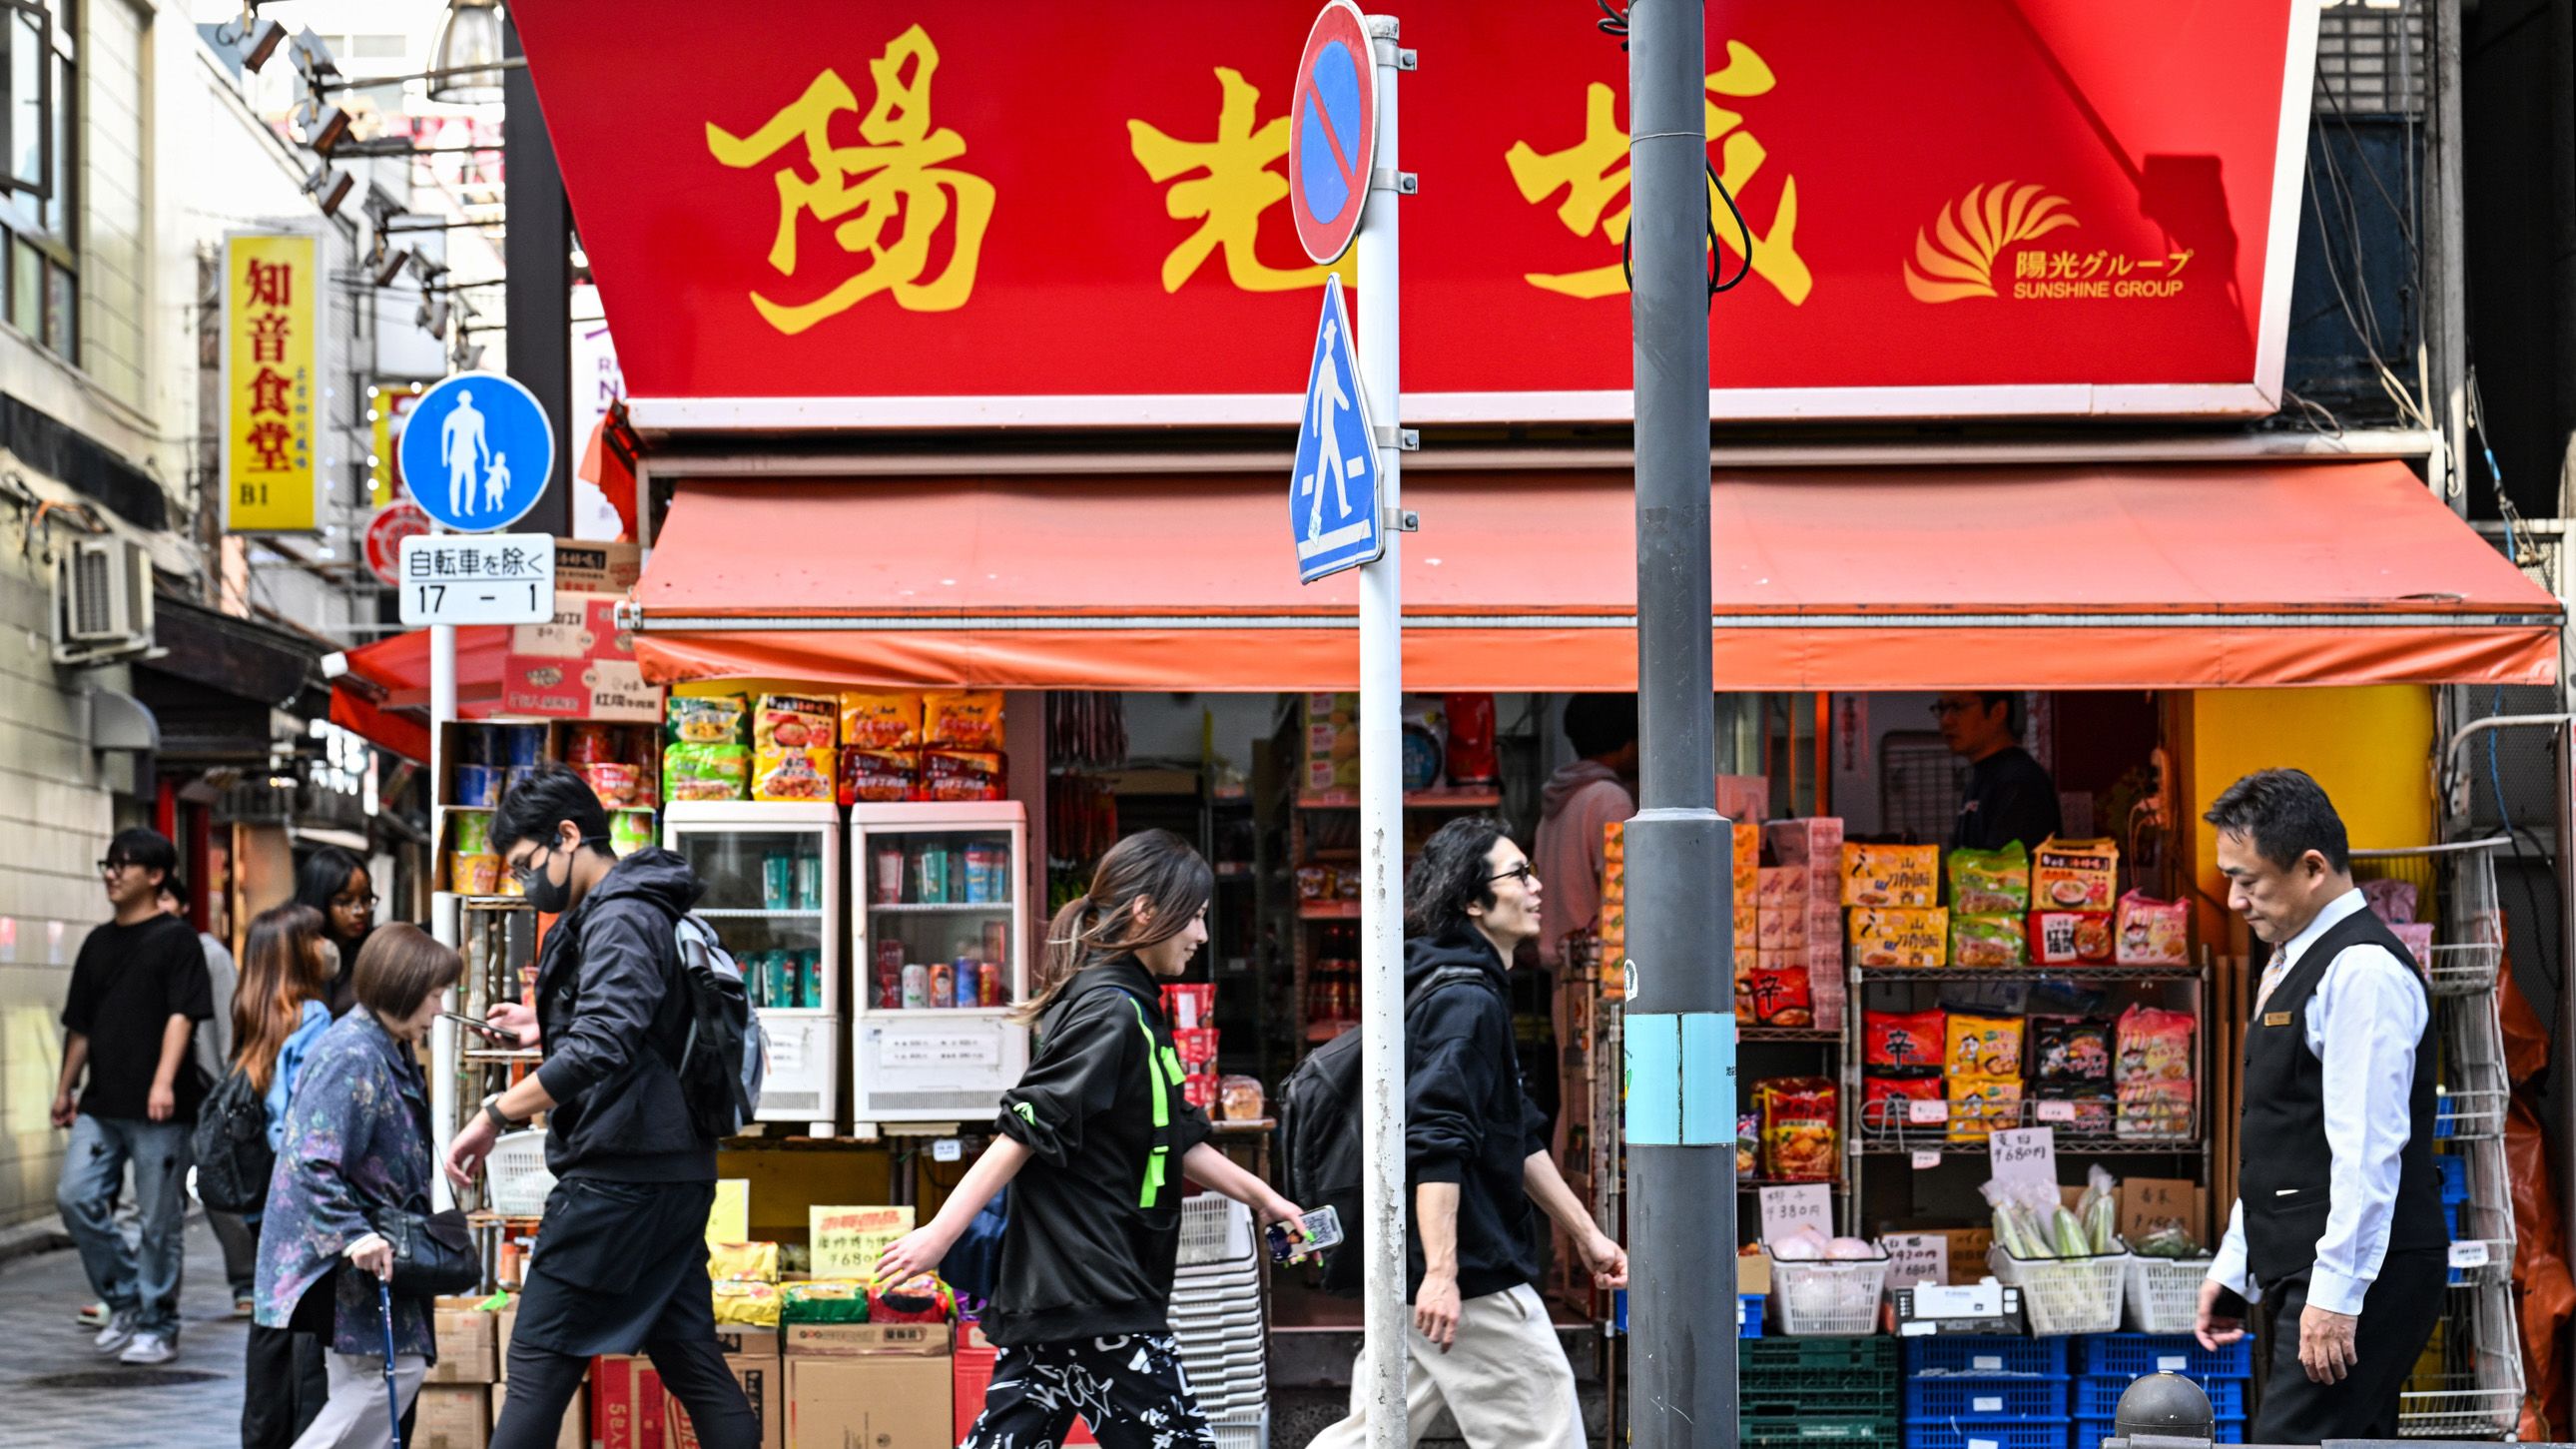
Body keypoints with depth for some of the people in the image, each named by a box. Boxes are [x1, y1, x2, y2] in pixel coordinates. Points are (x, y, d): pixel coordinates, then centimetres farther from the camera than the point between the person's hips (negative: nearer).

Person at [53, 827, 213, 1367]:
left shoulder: (176, 939, -2)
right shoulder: (98, 943, 16)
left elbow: (181, 1016, -12)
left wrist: (163, 1082, -22)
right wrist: (65, 1089, 22)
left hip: (158, 1108, -6)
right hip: (102, 1103, 6)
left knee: (159, 1220, -1)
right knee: (76, 1197, -7)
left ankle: (156, 1327, 9)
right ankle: (124, 1299, 10)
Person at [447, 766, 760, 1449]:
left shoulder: (619, 922, -14)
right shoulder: (649, 914, 17)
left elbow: (600, 1049, -29)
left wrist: (494, 1116, -25)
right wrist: (551, 1027, 25)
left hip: (618, 1179, -10)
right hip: (676, 1177, 10)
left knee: (539, 1364, -5)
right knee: (694, 1364, 9)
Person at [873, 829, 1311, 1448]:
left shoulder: (1133, 1008, 18)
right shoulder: (1111, 1012, -14)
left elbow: (1175, 1140, 26)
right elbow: (1026, 1128, -19)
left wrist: (1261, 1196, 27)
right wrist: (942, 1233, -22)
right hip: (1093, 1294, -10)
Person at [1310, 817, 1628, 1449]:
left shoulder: (1475, 992, 19)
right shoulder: (1466, 1000, -14)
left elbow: (1519, 1138, 25)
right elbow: (1436, 1142, -24)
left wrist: (1586, 1234, 26)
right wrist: (1440, 1272, -29)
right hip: (1472, 1278, -10)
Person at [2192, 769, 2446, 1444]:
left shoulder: (2364, 971, -14)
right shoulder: (2289, 967, 18)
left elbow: (2368, 1149, -21)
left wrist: (2335, 1293, -23)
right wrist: (2233, 1268, 20)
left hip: (2357, 1279, -10)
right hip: (2298, 1274, 10)